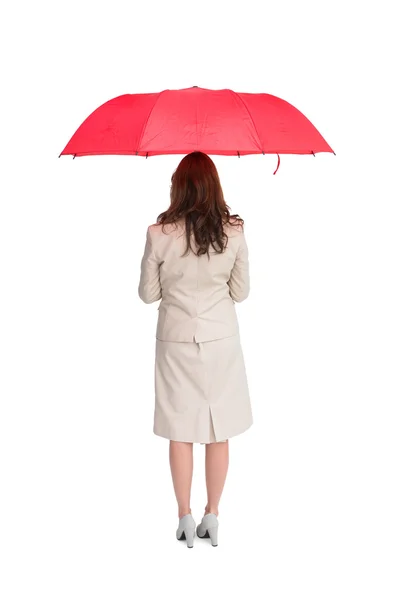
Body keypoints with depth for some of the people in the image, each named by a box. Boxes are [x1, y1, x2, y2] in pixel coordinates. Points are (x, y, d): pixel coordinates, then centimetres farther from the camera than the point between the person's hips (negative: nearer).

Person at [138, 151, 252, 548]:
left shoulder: (159, 234, -11)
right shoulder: (234, 232, -7)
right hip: (221, 340, 1)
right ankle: (212, 517, 19)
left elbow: (147, 294, -2)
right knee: (219, 431, 11)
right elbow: (241, 292, 1)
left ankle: (185, 518, 17)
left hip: (176, 341, -1)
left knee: (180, 432, 9)